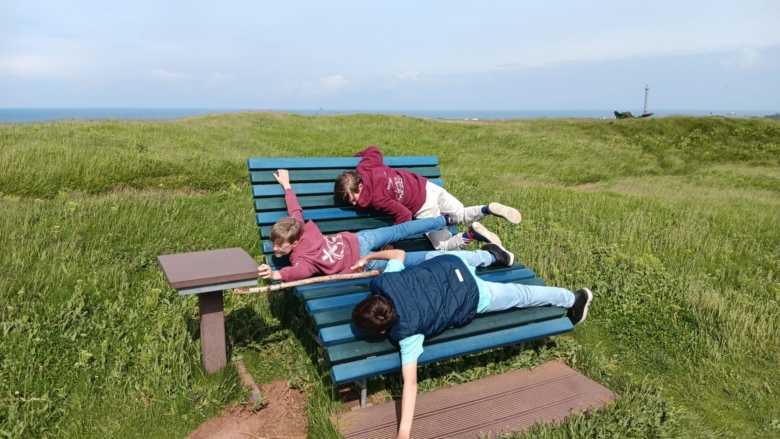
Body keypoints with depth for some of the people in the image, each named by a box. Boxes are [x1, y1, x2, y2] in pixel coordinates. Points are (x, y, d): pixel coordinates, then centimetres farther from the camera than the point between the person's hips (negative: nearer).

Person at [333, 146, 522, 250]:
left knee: (445, 246, 10)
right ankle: (490, 209, -2)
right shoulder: (365, 167, -5)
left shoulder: (376, 198, -23)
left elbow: (404, 214, -23)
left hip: (424, 209, -7)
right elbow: (373, 149, 15)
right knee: (462, 215, 23)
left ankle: (471, 234, -15)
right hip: (428, 187, 7)